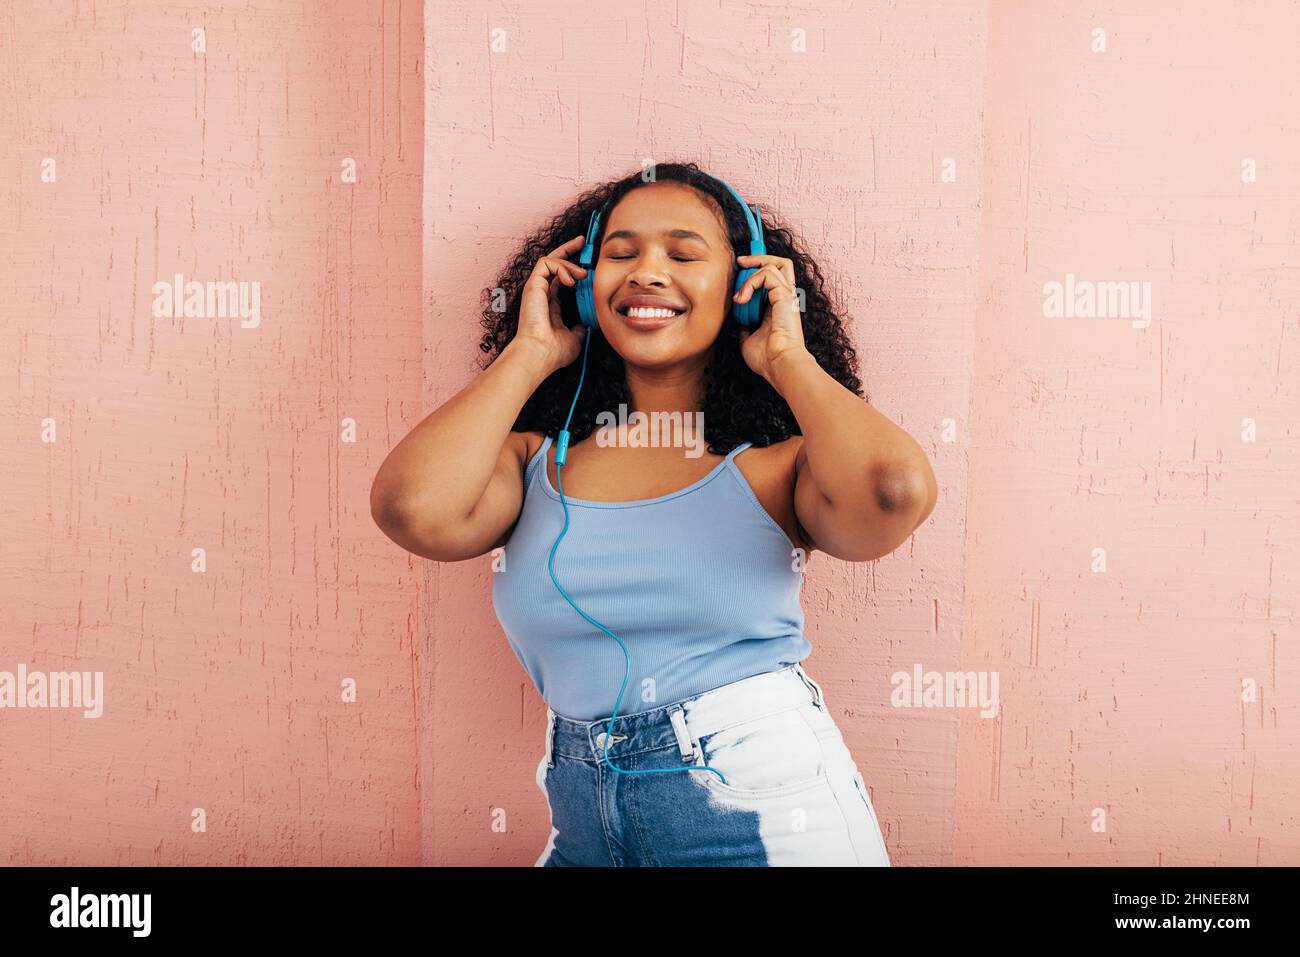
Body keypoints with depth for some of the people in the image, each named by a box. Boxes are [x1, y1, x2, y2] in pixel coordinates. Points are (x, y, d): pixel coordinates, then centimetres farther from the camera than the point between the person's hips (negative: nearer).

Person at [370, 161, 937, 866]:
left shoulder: (774, 466, -5)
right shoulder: (536, 462, 1)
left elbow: (894, 490, -26)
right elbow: (413, 509, -18)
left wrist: (788, 359, -9)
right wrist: (532, 353, -5)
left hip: (770, 816, -2)